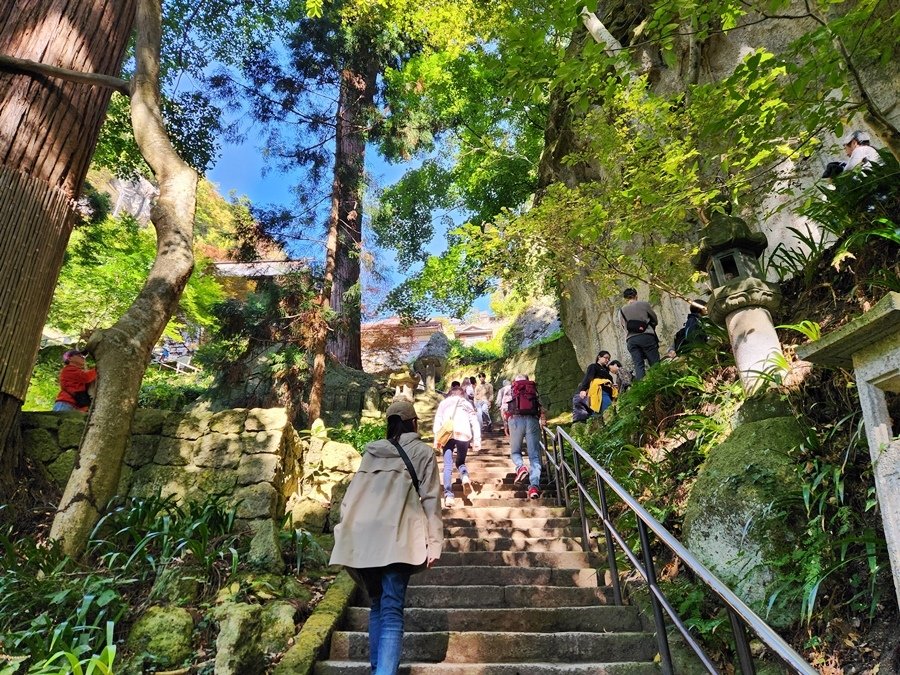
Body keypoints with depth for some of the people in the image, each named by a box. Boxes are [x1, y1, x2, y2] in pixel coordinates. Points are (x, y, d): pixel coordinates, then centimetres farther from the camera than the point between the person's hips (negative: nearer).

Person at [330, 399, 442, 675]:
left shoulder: (371, 451, 17)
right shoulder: (422, 452, 6)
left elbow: (351, 495, 14)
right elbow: (430, 499, 0)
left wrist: (345, 530, 17)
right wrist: (433, 543, 0)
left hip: (362, 536, 4)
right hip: (395, 536, -4)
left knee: (377, 605, 19)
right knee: (391, 611, -7)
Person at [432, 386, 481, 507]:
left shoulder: (444, 403, 23)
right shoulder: (467, 404, 25)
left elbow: (438, 421, 12)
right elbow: (475, 423, 14)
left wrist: (436, 440, 8)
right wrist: (477, 441, 10)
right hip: (464, 434, 1)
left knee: (448, 466, 0)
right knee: (460, 462, 20)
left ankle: (448, 495, -14)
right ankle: (465, 476, -12)